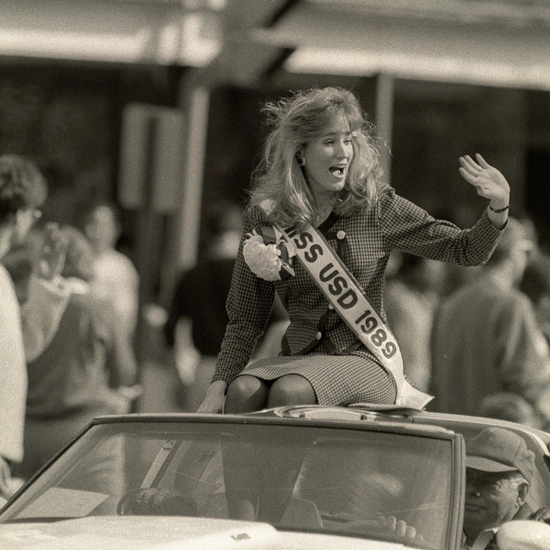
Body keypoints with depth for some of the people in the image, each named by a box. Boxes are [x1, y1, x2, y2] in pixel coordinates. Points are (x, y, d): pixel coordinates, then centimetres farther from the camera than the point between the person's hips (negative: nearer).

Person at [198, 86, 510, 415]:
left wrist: (499, 208, -20)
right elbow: (246, 318, 8)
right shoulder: (266, 216, 3)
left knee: (289, 393, -32)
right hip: (300, 356, 2)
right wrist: (218, 387, -5)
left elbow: (467, 251, 0)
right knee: (243, 391, -30)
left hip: (365, 360, -2)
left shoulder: (374, 204, -1)